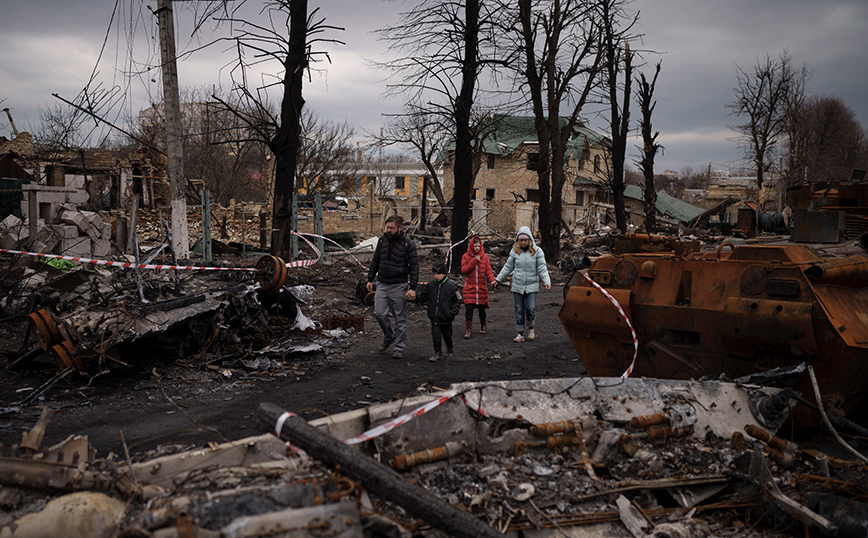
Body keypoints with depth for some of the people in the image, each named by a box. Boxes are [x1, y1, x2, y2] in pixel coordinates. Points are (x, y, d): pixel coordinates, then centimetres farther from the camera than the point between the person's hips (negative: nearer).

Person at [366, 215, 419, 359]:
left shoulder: (408, 244, -7)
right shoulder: (382, 240, 6)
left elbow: (414, 266, -8)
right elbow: (375, 261, 17)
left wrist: (412, 288, -15)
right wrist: (370, 279, 13)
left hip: (399, 286, -4)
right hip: (382, 284, 4)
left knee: (400, 318, 2)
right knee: (379, 313, -4)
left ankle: (399, 347, 13)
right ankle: (388, 337, 23)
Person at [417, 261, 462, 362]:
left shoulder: (451, 286, -8)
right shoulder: (430, 285, 1)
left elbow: (458, 300, -2)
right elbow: (423, 297, 9)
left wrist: (452, 312, -12)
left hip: (446, 317, -1)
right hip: (434, 317, 2)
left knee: (447, 335, 15)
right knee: (436, 335, -4)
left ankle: (450, 348, 42)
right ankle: (438, 352, 9)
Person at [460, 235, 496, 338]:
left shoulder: (484, 257, 4)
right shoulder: (465, 257, 1)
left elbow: (488, 270, 1)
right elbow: (464, 270, -8)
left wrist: (492, 280, -18)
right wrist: (474, 261, -16)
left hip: (482, 287, 1)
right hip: (469, 287, -1)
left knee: (481, 308, 9)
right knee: (469, 308, -8)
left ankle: (483, 326, 30)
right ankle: (468, 330, -3)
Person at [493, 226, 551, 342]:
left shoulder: (537, 251, -3)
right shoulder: (514, 251, 4)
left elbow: (542, 268, -4)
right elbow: (508, 267, 13)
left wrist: (547, 282, -17)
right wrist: (498, 279, 13)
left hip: (532, 285, -2)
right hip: (517, 285, 2)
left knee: (530, 308, -11)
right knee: (519, 310, 5)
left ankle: (531, 328, 16)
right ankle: (521, 334, 15)